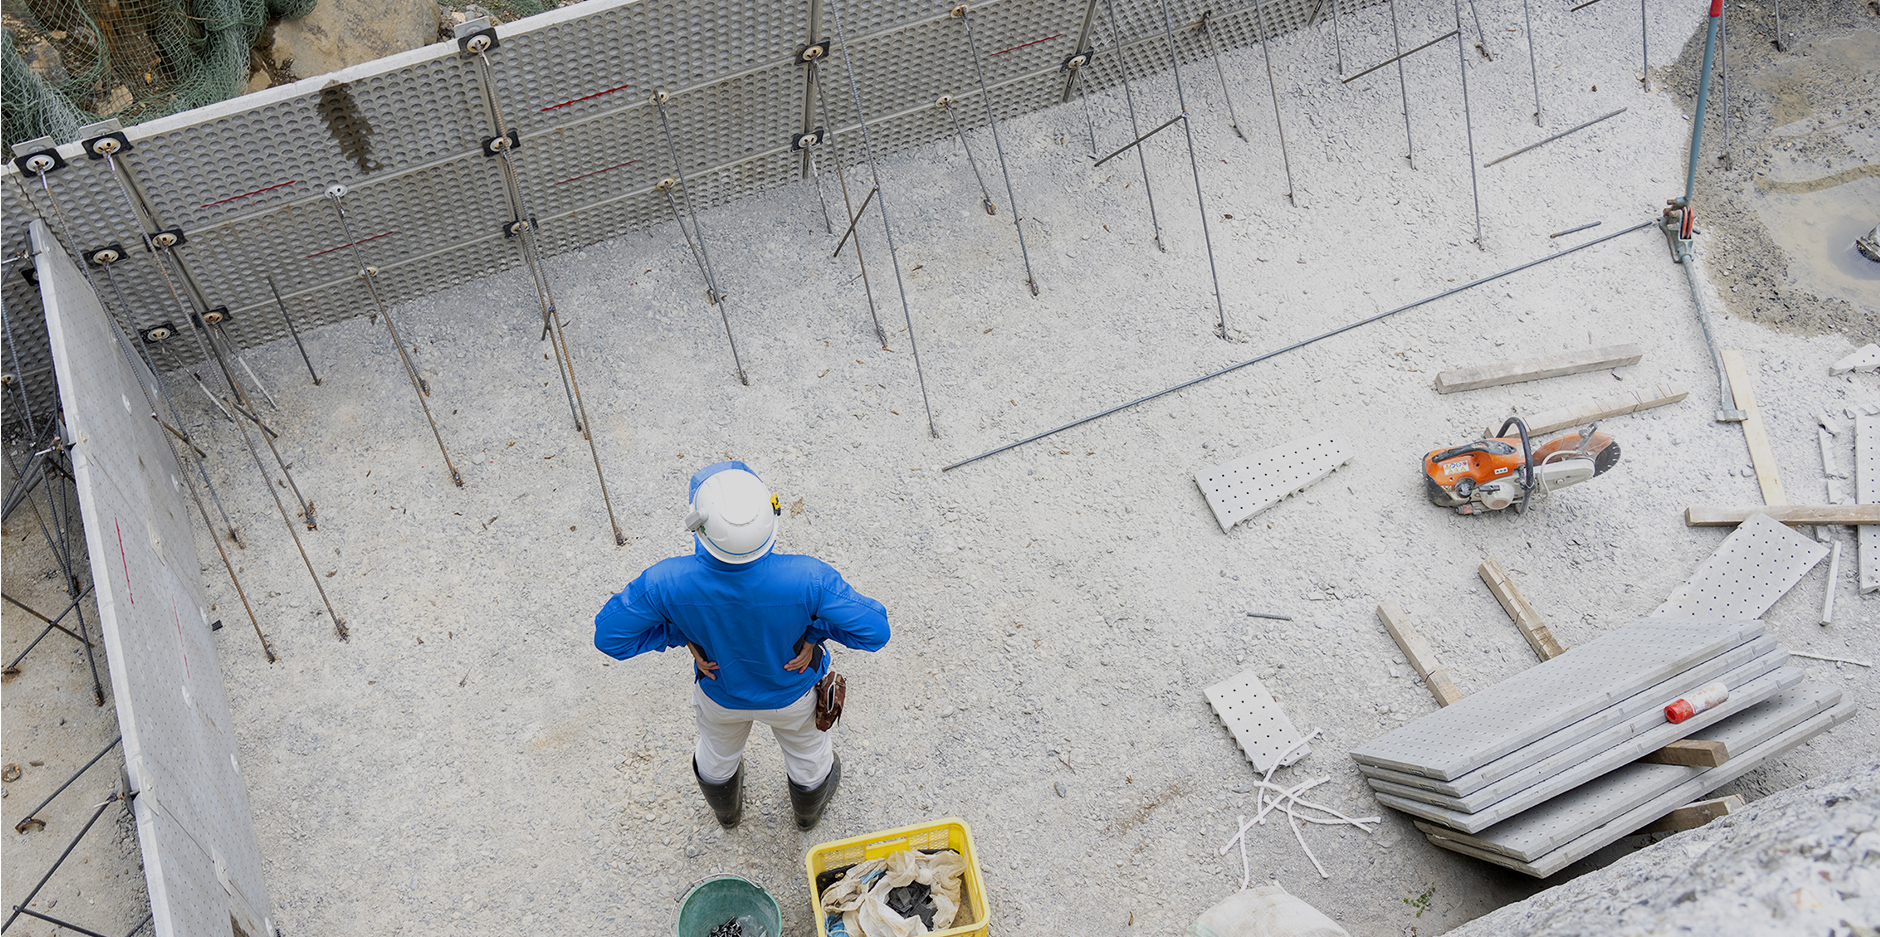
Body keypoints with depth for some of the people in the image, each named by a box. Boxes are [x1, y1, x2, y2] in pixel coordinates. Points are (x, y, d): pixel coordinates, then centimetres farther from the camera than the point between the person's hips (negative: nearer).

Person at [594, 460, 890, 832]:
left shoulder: (667, 582, -39)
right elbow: (873, 630, -32)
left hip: (719, 692, 1)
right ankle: (809, 811, 68)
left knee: (717, 755, 38)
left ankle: (726, 811, 70)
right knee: (807, 755, 35)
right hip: (792, 696, -1)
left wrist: (683, 633, -15)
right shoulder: (806, 578, -43)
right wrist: (815, 627, -17)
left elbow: (609, 636, -23)